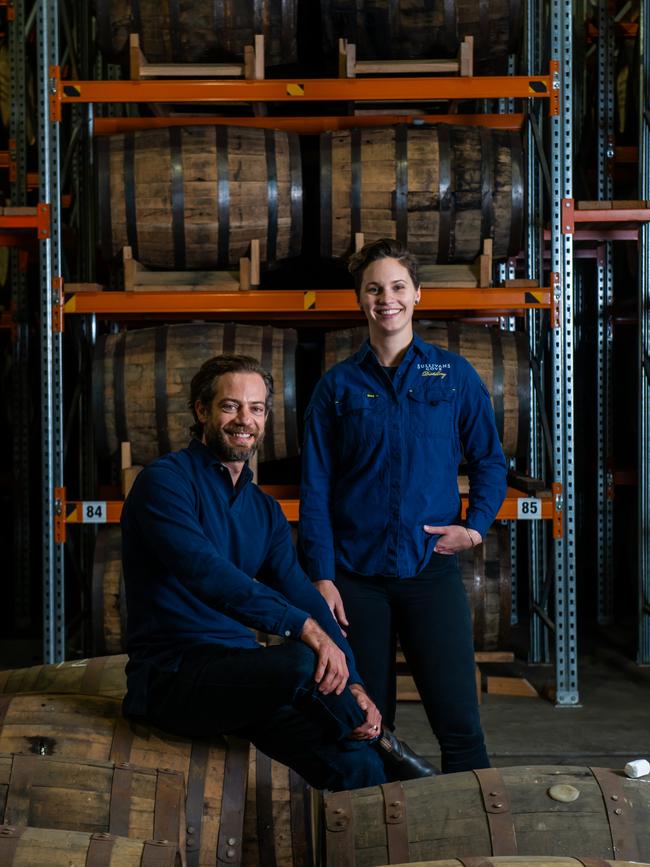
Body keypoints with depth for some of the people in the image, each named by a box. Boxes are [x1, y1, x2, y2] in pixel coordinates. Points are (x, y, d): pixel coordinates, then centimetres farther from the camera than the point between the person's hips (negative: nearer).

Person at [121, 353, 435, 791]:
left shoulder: (265, 510, 17)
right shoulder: (165, 480, -7)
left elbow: (303, 596, 7)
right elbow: (205, 572, -22)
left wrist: (352, 684, -9)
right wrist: (305, 627, -30)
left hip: (239, 671, 6)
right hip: (172, 674, -6)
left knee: (355, 765, -19)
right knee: (302, 663, -32)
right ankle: (380, 744, -5)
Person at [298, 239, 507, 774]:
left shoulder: (454, 375, 7)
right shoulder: (338, 386, 6)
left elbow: (489, 460, 12)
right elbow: (315, 488, 4)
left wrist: (476, 526, -5)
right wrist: (321, 577, -3)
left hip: (432, 570, 0)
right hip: (356, 576, 1)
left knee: (459, 722, -4)